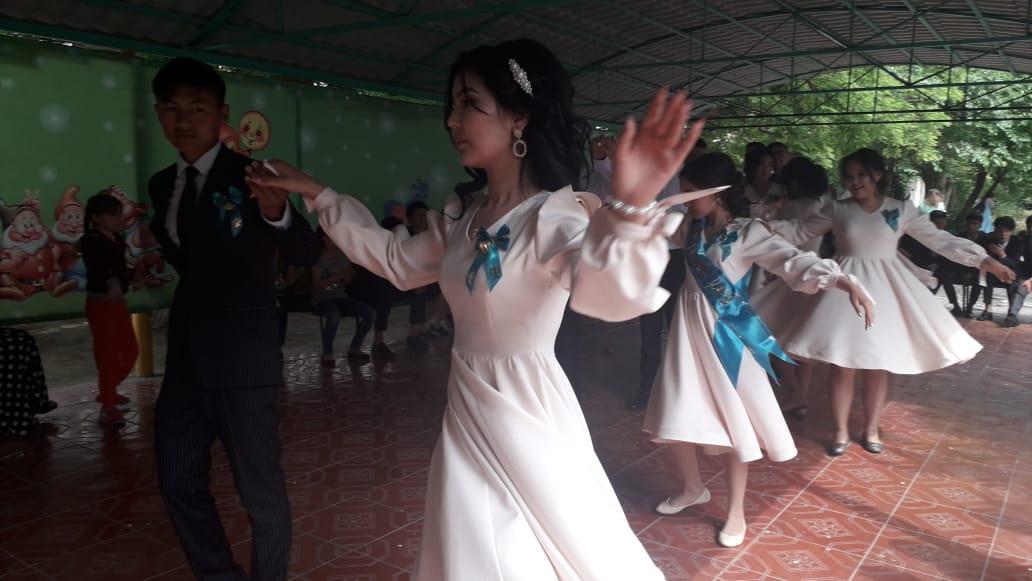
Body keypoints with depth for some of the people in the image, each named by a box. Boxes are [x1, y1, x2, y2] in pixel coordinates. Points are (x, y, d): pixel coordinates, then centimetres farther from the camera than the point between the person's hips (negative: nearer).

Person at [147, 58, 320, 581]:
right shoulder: (162, 184, 10)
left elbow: (306, 256, -23)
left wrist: (277, 214, -38)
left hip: (242, 356, -7)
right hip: (185, 357, 7)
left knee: (260, 489, 4)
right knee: (178, 481, 17)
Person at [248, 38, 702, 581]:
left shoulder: (557, 214, -22)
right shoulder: (463, 212, 2)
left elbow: (608, 292, -41)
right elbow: (399, 260, 16)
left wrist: (626, 212, -62)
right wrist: (318, 195, 15)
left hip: (527, 414, -6)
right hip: (467, 410, 7)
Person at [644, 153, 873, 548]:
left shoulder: (748, 233, -14)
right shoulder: (692, 227, 2)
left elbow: (794, 262, -24)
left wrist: (847, 283, -39)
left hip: (726, 334, -5)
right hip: (689, 329, 5)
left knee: (734, 422, 6)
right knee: (675, 417, 10)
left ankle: (735, 511, 25)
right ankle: (693, 488, 36)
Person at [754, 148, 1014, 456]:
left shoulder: (902, 209, 0)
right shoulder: (836, 209, 0)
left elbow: (940, 240, 3)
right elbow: (799, 232, 5)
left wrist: (985, 260, -1)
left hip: (884, 290, 1)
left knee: (877, 366, 7)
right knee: (842, 365, 0)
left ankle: (871, 430, 24)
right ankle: (840, 431, 16)